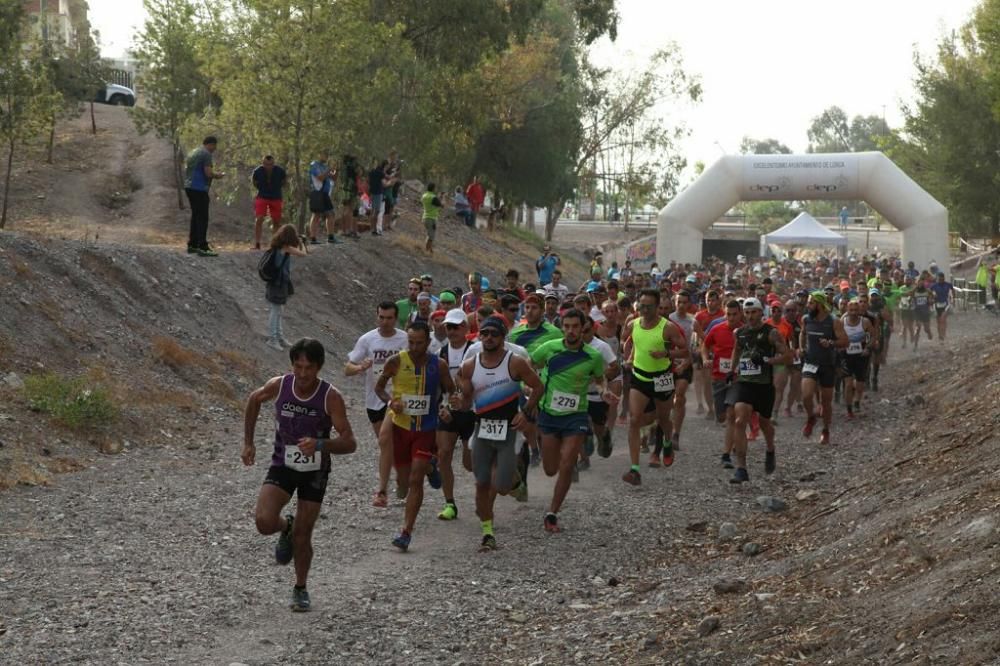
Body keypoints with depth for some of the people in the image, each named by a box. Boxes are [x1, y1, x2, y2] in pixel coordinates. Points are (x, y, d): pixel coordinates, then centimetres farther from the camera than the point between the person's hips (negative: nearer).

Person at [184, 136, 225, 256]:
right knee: (203, 218, -9)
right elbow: (209, 173, -20)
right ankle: (202, 247, -14)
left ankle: (192, 245, 19)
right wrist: (218, 175, 1)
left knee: (195, 216, 16)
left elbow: (186, 169, 24)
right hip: (199, 189, -9)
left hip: (189, 187, 9)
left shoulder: (193, 152, 17)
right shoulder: (206, 154, -11)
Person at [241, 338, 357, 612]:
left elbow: (349, 443, -23)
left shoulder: (331, 397, -21)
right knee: (264, 521, -20)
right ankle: (286, 528, 17)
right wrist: (248, 443, 9)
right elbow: (253, 401, 9)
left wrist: (320, 445, -42)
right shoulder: (278, 386, -14)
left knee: (302, 535, 4)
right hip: (282, 465, 1)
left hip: (315, 471, -1)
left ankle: (300, 589, 27)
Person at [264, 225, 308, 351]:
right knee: (276, 311, 1)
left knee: (278, 310, 18)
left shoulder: (277, 246, 5)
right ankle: (272, 339, 9)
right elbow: (303, 254, -13)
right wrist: (301, 243, 1)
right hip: (279, 283, -9)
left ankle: (279, 337, 29)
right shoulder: (286, 248, -19)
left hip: (275, 282, 9)